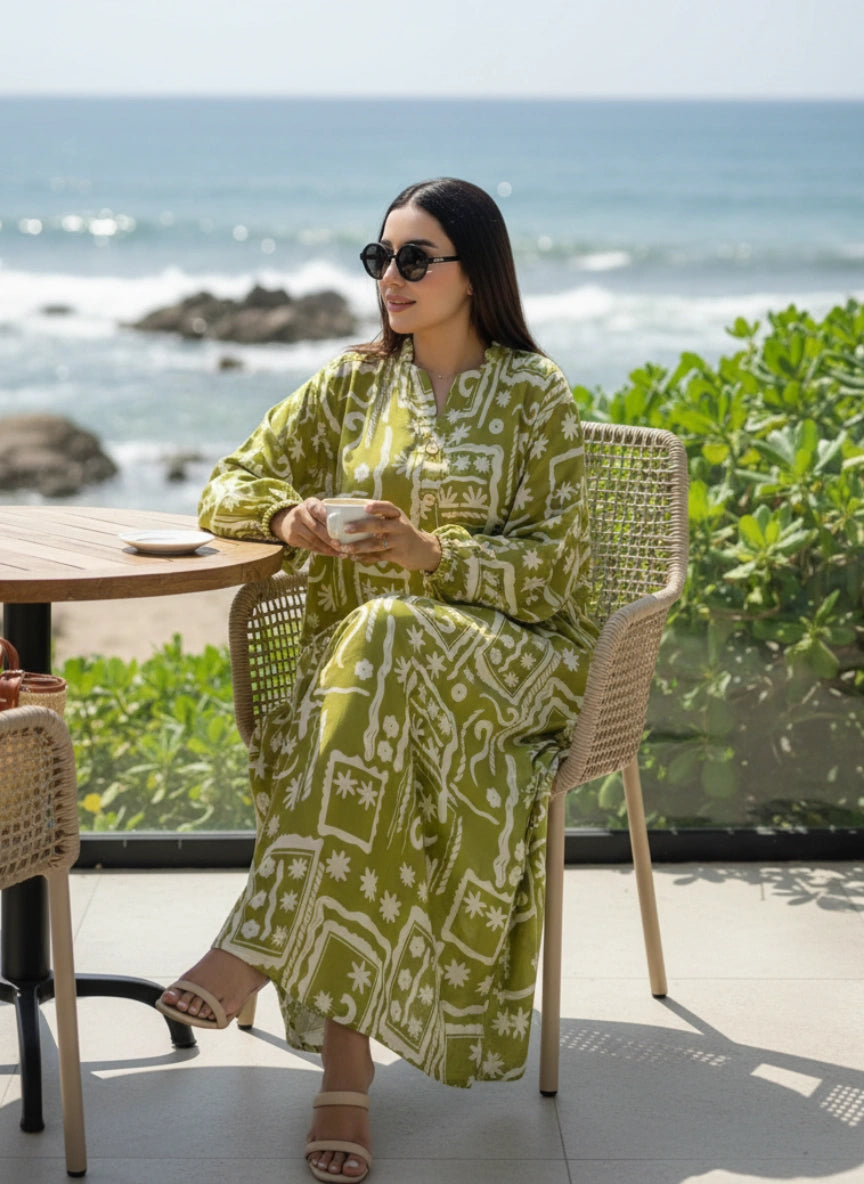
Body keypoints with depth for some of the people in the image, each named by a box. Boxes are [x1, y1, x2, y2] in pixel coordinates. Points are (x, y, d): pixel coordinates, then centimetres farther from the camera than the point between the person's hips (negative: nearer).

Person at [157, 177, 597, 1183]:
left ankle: (254, 949, -39)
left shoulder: (533, 394, 2)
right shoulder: (354, 382, 14)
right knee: (370, 764, -33)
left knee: (386, 645, -38)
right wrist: (290, 515, -10)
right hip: (363, 651, 3)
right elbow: (231, 484, 14)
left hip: (507, 654, -3)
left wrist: (432, 551, -20)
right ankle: (346, 1066, -34)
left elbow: (556, 564, -3)